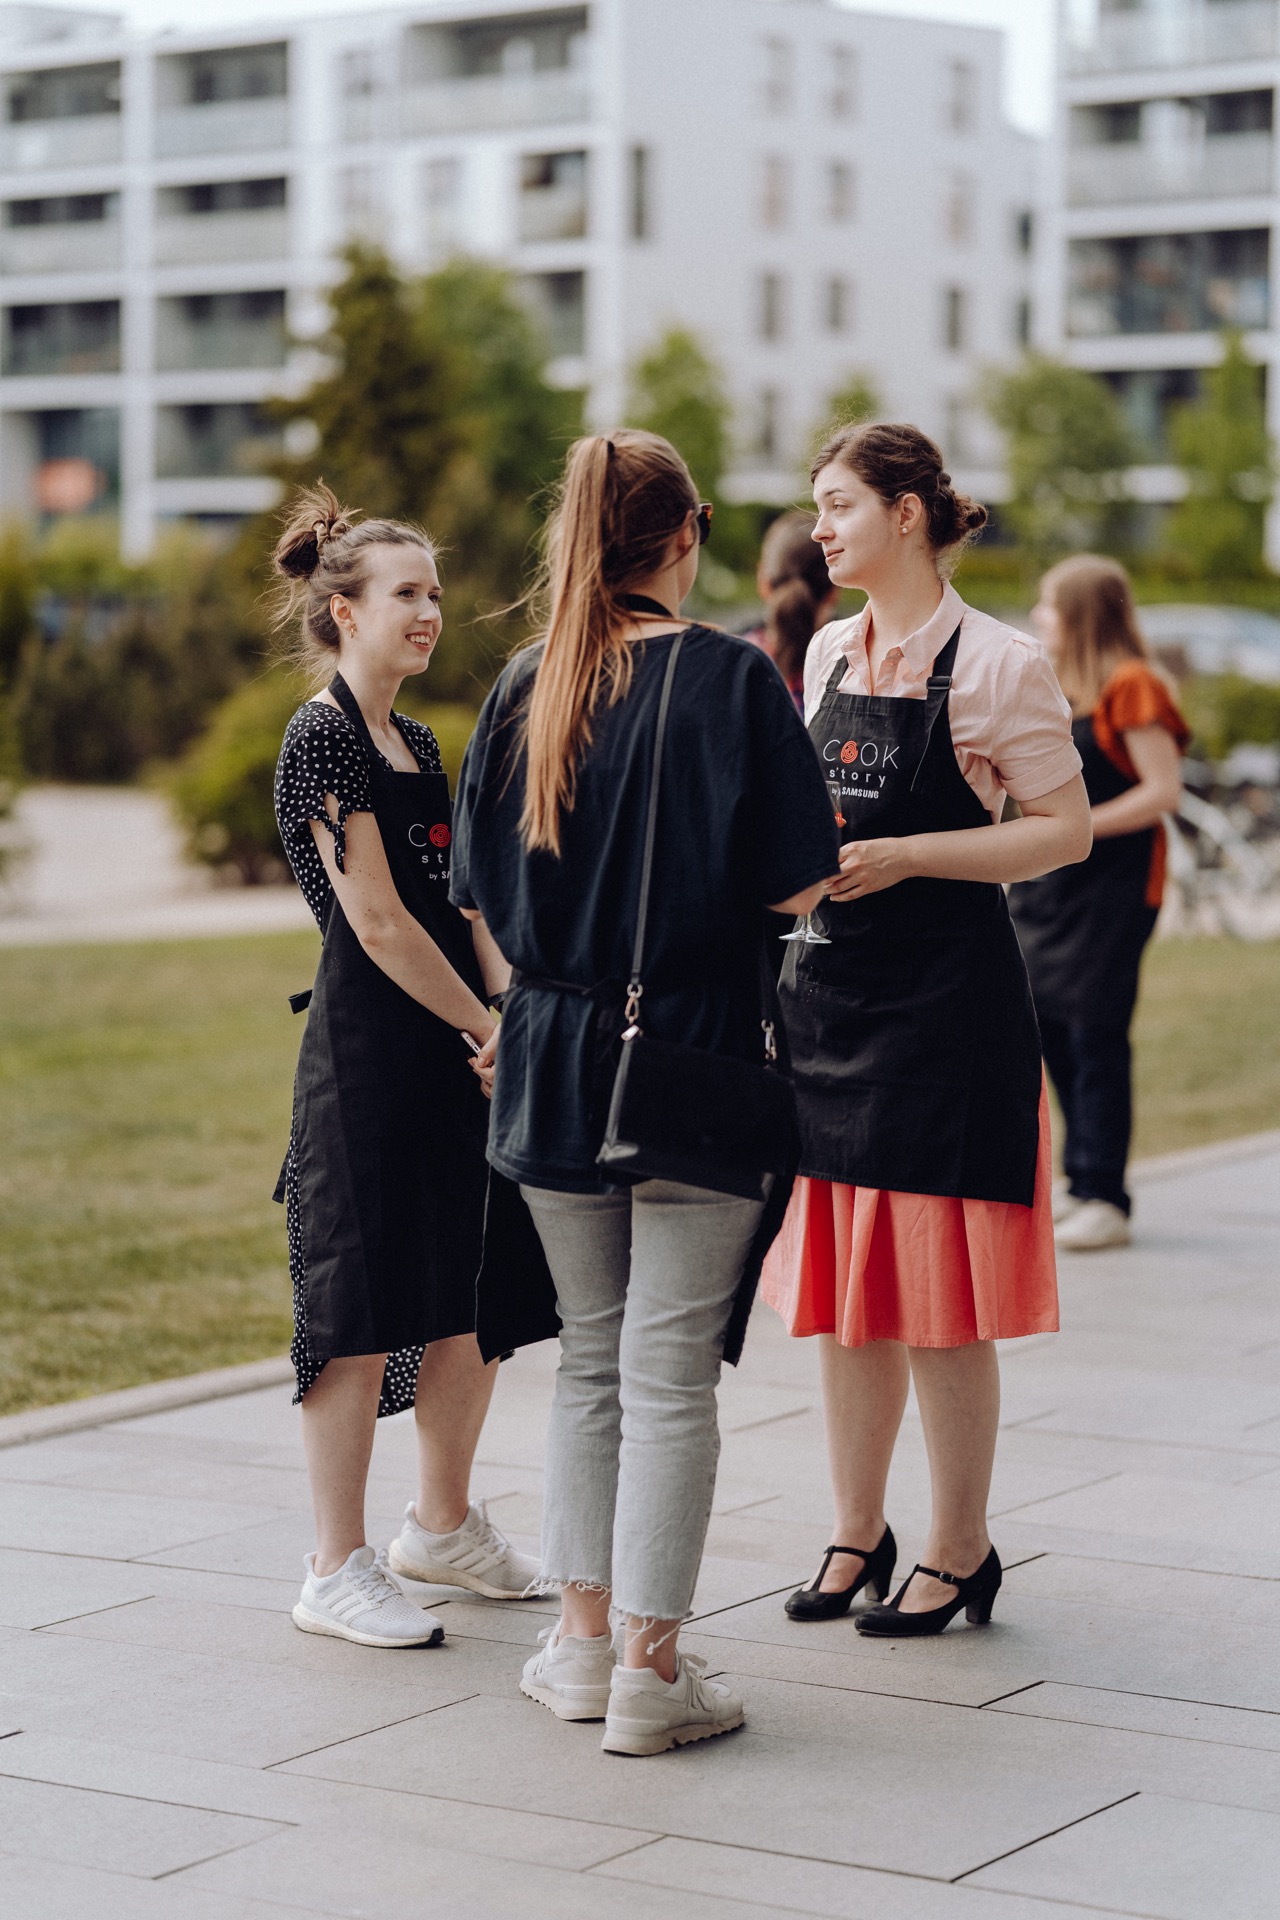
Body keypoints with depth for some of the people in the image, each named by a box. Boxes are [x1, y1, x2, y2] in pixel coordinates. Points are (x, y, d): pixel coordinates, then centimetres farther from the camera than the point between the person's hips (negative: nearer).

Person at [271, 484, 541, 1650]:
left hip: (458, 1047, 9)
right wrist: (487, 1028, -9)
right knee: (363, 1312, -3)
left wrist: (513, 1010, 0)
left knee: (475, 1299, 13)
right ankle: (338, 1570, 5)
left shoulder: (418, 743, 16)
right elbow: (377, 919, -15)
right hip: (369, 1049, -9)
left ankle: (443, 1525, 29)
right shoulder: (322, 737, -10)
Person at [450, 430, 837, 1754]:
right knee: (670, 1370, 0)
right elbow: (796, 889, -12)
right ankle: (650, 1671, 3)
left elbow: (481, 894, 8)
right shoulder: (728, 677, -10)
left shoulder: (524, 686, 3)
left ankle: (582, 1642, 19)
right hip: (691, 1050, -4)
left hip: (552, 1051, 5)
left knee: (591, 1358, 16)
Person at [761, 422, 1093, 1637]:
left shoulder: (997, 663, -9)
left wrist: (901, 857, -17)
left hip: (946, 996, -7)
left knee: (939, 1300, -3)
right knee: (838, 1285, 10)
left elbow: (1065, 831, -10)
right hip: (827, 983, 7)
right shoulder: (829, 654, 12)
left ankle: (959, 1552, 10)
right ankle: (856, 1535, 21)